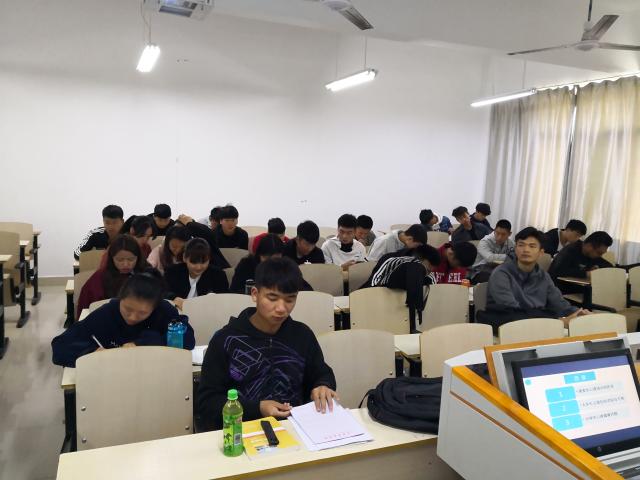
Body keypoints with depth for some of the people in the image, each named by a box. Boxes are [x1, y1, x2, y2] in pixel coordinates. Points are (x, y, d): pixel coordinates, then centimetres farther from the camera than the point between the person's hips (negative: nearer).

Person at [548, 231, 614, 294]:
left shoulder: (592, 255, 6)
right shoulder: (570, 251, -17)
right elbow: (559, 271, -33)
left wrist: (598, 268, -6)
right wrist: (585, 273, -31)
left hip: (577, 289, 8)